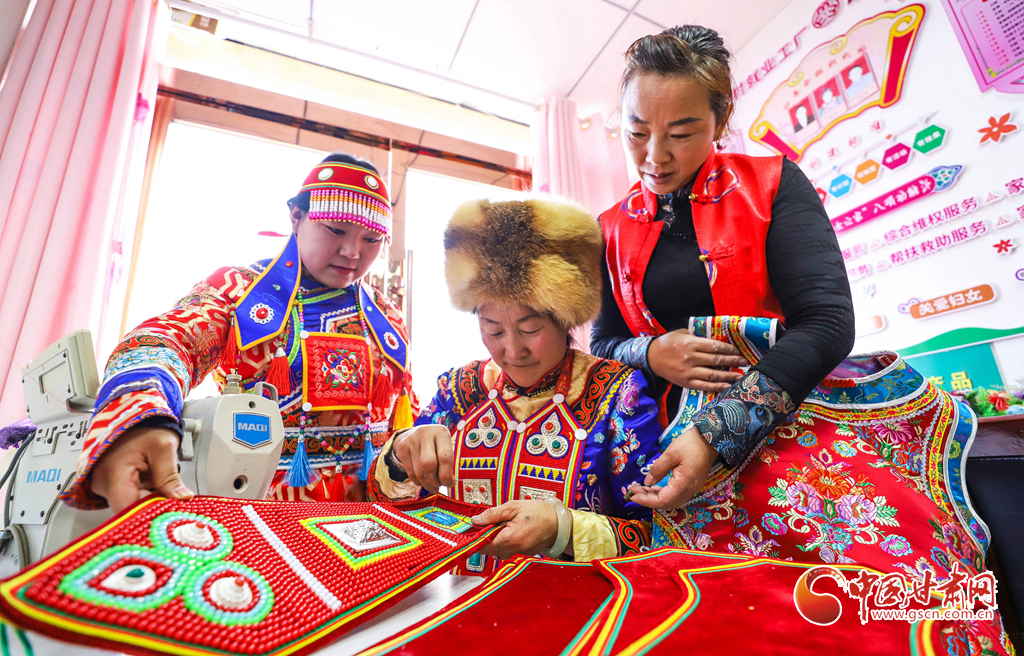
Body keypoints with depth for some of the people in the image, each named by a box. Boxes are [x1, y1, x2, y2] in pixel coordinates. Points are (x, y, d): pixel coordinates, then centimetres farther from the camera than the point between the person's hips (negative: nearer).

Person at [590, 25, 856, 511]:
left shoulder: (771, 184, -1)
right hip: (677, 429, 1)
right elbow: (604, 343, 10)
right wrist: (650, 354, -14)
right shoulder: (612, 230, 7)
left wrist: (715, 436, -23)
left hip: (787, 414, 0)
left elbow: (827, 320, -11)